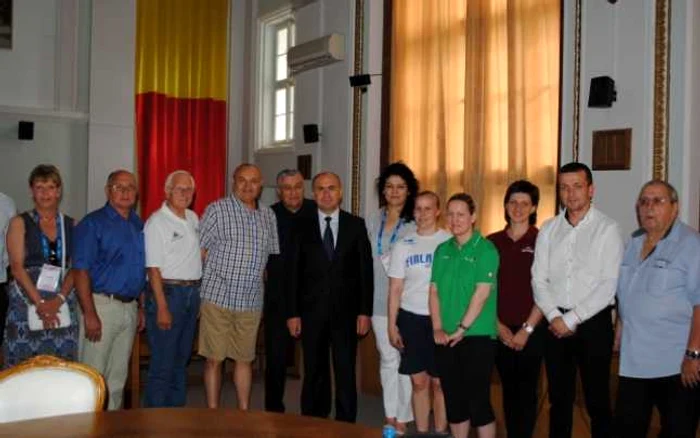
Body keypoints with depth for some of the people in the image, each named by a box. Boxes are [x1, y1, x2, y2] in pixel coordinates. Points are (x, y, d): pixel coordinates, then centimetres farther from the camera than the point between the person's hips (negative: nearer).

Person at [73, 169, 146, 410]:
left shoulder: (138, 225, 12)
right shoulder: (93, 223, -7)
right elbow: (81, 271, -13)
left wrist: (141, 307, 13)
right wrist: (90, 314, -19)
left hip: (130, 307, 6)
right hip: (102, 305, -6)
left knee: (118, 376, 15)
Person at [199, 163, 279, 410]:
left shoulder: (268, 216, 11)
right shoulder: (217, 210, -3)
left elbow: (272, 254, 18)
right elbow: (198, 250, -4)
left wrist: (260, 280, 11)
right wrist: (196, 286, -7)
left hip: (251, 301, 4)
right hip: (218, 297, -4)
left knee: (245, 359, 12)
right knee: (214, 359, 1)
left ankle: (244, 413, 21)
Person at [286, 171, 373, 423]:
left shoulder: (356, 225, 4)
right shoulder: (303, 227, 5)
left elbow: (365, 270, 2)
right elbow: (295, 272, 4)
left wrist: (365, 311, -4)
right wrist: (293, 313, -1)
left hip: (345, 311, -1)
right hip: (312, 311, 1)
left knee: (345, 373, 3)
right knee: (314, 373, 8)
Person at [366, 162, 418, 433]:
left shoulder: (416, 223, -4)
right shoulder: (372, 222, 11)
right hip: (379, 300, 4)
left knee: (406, 359, 0)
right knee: (387, 358, 9)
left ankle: (403, 418, 10)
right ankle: (390, 416, 17)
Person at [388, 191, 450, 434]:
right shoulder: (403, 245, 5)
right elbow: (395, 288, 7)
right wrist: (392, 324, 2)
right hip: (411, 318, 2)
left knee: (440, 382, 4)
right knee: (419, 381, 8)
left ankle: (440, 433, 15)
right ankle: (421, 433, 18)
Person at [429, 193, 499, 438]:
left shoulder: (485, 249, -6)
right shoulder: (442, 250, 10)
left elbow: (482, 293, -13)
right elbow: (434, 291, 8)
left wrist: (461, 330, -15)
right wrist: (437, 328, -2)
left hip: (477, 337, -5)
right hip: (446, 339, 5)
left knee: (478, 400, -2)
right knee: (453, 399, 11)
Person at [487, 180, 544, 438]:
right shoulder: (493, 242, 5)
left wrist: (527, 329, -9)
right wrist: (498, 325, -2)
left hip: (531, 330, -3)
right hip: (500, 330, 3)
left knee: (526, 391, 4)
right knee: (508, 389, 11)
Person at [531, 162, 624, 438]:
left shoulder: (607, 229, -6)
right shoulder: (549, 229, 7)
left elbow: (609, 285, -12)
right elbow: (539, 280, 5)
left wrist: (572, 319, -13)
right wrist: (554, 317, -9)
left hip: (593, 322, -4)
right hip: (556, 322, 4)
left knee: (597, 399, 4)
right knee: (559, 398, 12)